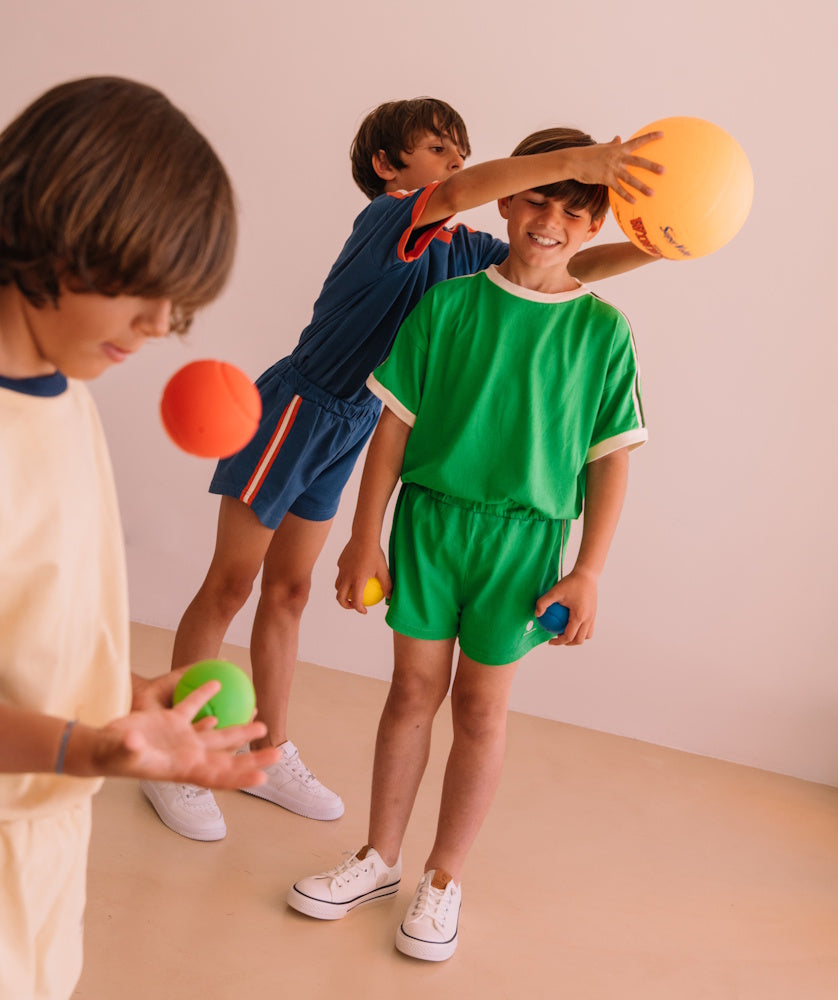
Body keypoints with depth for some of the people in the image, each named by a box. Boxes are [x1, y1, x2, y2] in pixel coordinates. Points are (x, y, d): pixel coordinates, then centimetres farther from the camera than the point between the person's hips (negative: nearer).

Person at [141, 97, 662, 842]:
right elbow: (458, 191, -39)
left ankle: (271, 753, 29)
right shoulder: (387, 218, -18)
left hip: (347, 429, 8)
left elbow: (565, 269, 3)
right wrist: (573, 161, -49)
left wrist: (651, 249, -13)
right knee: (229, 586, 2)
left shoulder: (458, 249, 4)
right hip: (294, 409, -8)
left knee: (288, 590, 17)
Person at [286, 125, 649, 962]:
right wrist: (365, 536, -1)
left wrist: (587, 572, -4)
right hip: (430, 515, 1)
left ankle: (444, 879, 26)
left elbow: (609, 459, 0)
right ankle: (380, 859, 28)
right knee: (415, 687, 10)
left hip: (525, 536, 0)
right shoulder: (447, 303, -1)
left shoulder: (603, 329, -1)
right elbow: (395, 424, 1)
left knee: (481, 706, 8)